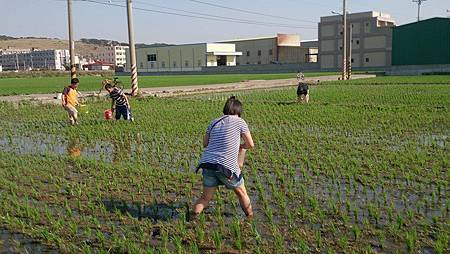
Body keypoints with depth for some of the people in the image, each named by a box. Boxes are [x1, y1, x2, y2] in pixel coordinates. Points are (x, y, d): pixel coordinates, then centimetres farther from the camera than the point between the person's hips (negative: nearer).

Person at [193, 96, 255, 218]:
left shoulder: (214, 122, 15)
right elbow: (251, 145, 6)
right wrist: (240, 146, 25)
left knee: (205, 197, 18)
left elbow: (205, 143, 21)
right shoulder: (239, 122, 3)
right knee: (241, 193, 19)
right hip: (227, 166, -4)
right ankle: (250, 217, 32)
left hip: (207, 163, 4)